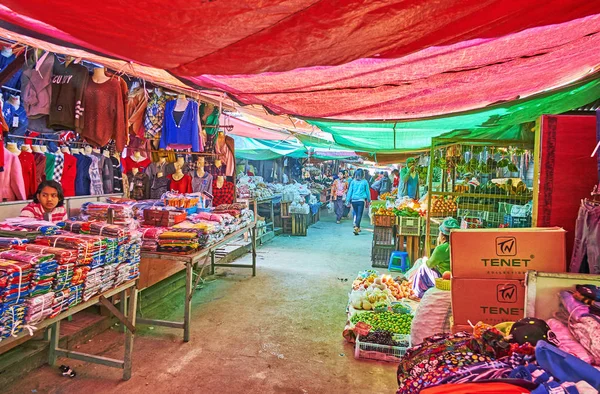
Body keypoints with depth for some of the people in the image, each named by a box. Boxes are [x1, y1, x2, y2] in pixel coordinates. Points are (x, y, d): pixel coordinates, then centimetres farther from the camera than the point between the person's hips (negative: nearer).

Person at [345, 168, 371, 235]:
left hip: (354, 200, 3)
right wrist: (368, 200, 18)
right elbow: (367, 191, 7)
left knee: (356, 214, 16)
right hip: (361, 200, -3)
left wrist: (348, 200, 7)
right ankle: (356, 228, -19)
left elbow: (350, 191, 4)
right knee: (359, 214, -5)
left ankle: (357, 228, 28)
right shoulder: (365, 182, -1)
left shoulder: (353, 182, 3)